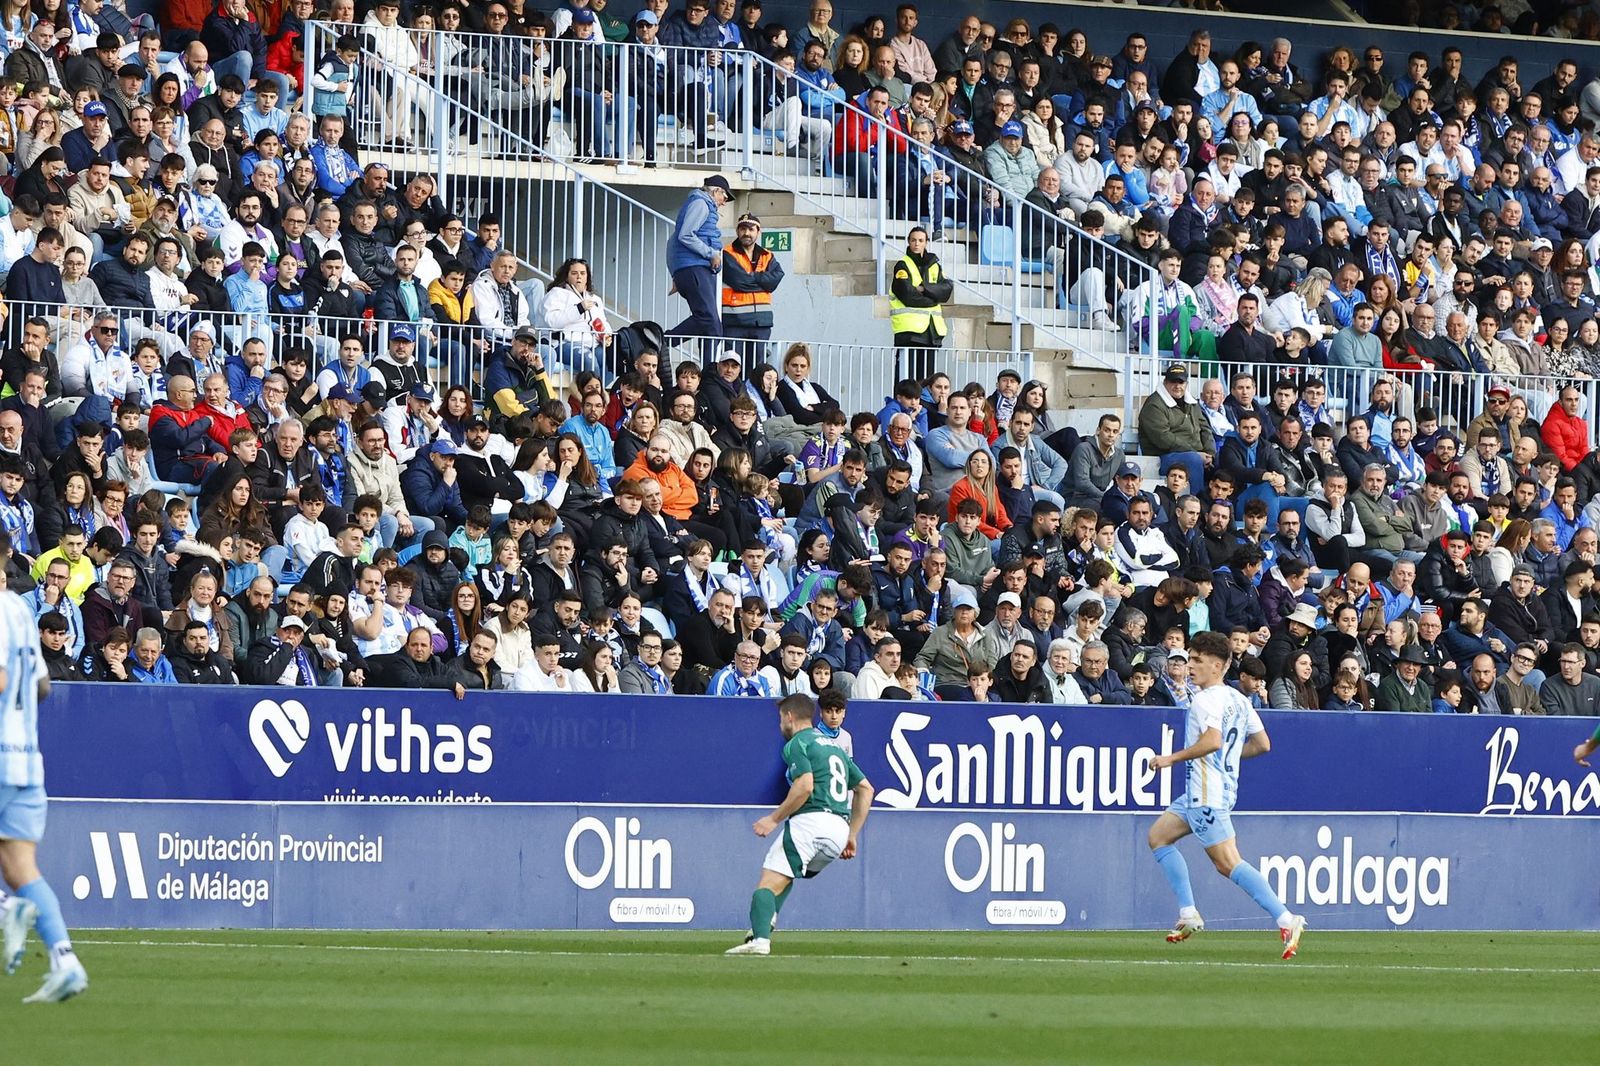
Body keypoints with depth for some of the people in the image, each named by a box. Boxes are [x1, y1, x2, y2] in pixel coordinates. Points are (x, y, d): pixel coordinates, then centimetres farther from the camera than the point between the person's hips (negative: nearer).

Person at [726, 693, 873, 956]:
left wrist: (774, 819, -9)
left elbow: (805, 786, -16)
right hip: (839, 829, 8)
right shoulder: (835, 745, 26)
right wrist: (852, 836, 24)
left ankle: (760, 939, -32)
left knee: (769, 883, -12)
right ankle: (765, 923, 12)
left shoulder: (796, 744, 0)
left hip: (811, 820, -8)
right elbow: (865, 789, 25)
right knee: (786, 871, 29)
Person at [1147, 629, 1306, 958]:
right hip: (1199, 793, 11)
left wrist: (1172, 758, -19)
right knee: (1159, 835, 19)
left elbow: (1212, 741, -30)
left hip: (1208, 794, -11)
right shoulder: (1238, 700, 14)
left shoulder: (1207, 700, -14)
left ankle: (1286, 919, -18)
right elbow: (1262, 744, 15)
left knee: (1228, 863, -12)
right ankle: (1188, 914, 15)